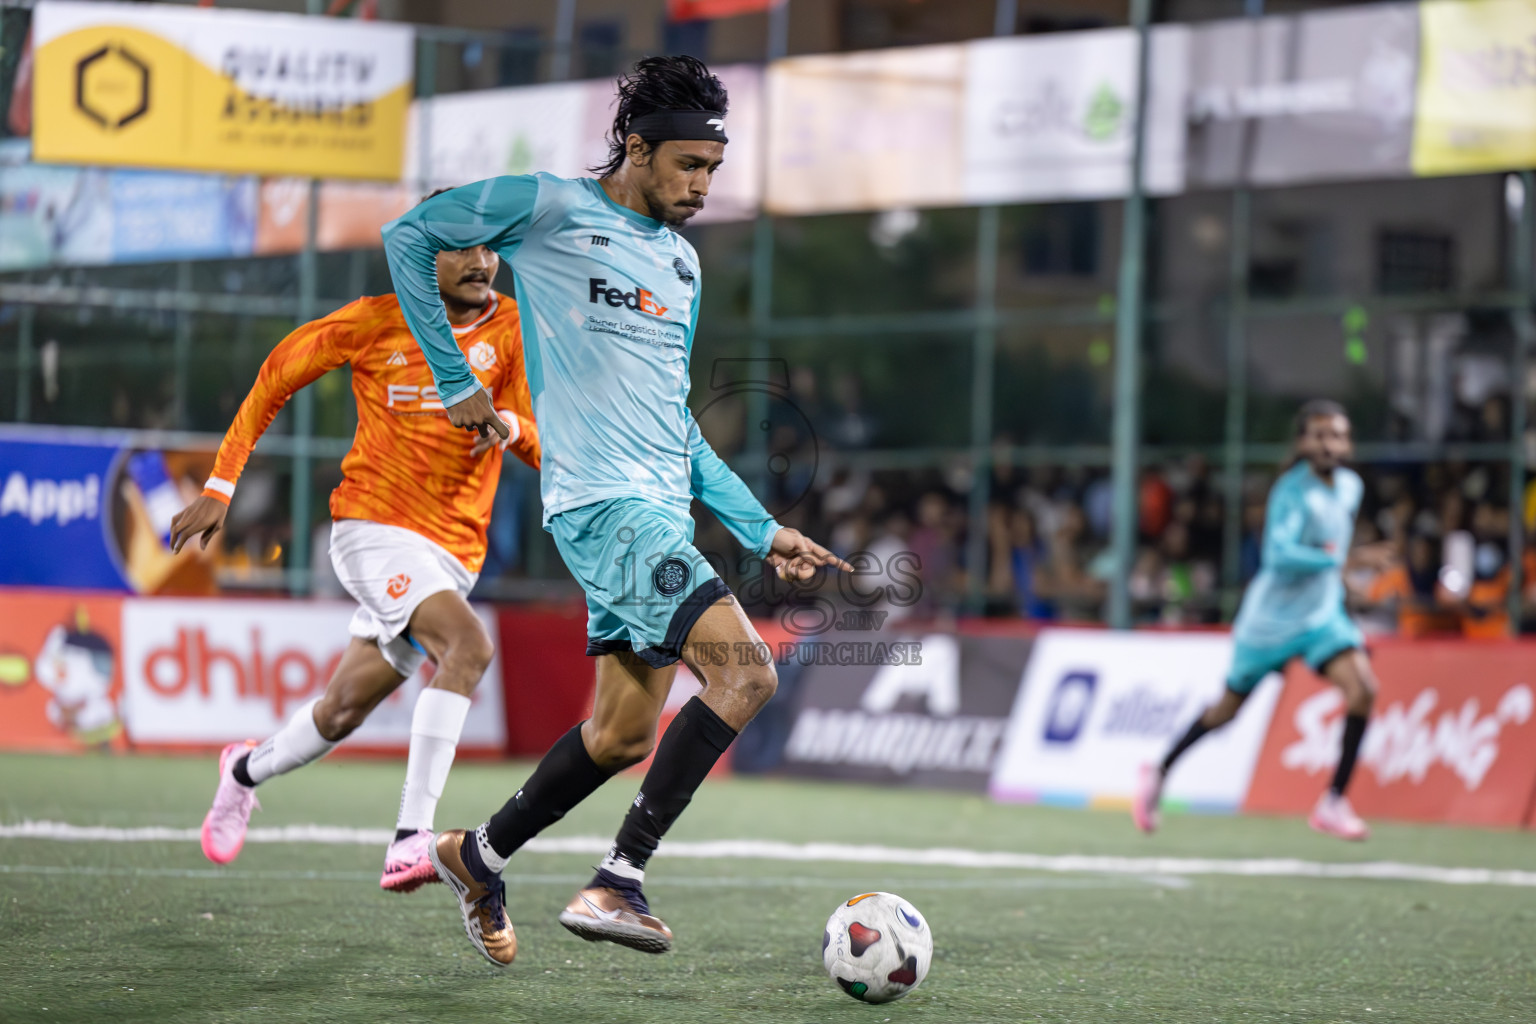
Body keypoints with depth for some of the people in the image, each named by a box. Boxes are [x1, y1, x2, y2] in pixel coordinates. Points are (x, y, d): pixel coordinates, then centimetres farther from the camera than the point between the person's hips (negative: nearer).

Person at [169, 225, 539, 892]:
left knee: (345, 710, 10)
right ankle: (410, 840, -34)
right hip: (372, 525, -4)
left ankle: (246, 770, 43)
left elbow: (542, 449, -1)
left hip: (451, 553, 4)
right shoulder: (376, 322, -3)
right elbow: (278, 373, 8)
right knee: (468, 645, -30)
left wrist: (512, 425, -26)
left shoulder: (512, 329, 2)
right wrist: (221, 486, 6)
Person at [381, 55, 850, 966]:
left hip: (665, 510, 8)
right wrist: (455, 378, -2)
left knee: (626, 732, 10)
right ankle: (618, 882, -18)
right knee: (745, 671, -21)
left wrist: (760, 531, 21)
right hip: (604, 504, -8)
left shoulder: (683, 263, 19)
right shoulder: (551, 210, -4)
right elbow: (409, 235, 0)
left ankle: (481, 857, 29)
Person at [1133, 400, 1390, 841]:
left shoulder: (1350, 486, 1)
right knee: (1228, 709, 10)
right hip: (1272, 618, -5)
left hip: (1322, 614, 5)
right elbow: (1280, 554, -35)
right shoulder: (1292, 492, -21)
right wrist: (1342, 558, -38)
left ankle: (1333, 802, -10)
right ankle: (1159, 773, 35)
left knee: (1363, 688, -19)